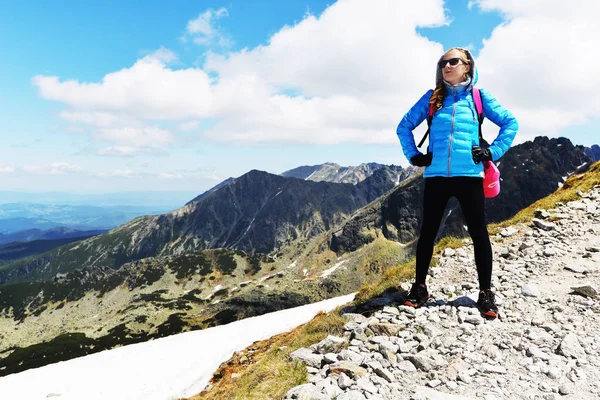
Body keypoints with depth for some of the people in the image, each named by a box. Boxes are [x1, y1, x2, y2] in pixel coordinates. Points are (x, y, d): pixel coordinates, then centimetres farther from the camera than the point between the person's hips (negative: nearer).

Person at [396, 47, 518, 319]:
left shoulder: (478, 97, 8)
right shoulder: (431, 98, 10)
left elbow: (510, 123, 12)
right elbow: (404, 126, 16)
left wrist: (493, 152, 1)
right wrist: (414, 156, 6)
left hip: (469, 175, -1)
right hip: (436, 175, 1)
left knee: (478, 232, 2)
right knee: (428, 232, 7)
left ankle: (485, 292, 14)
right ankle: (420, 287, 20)